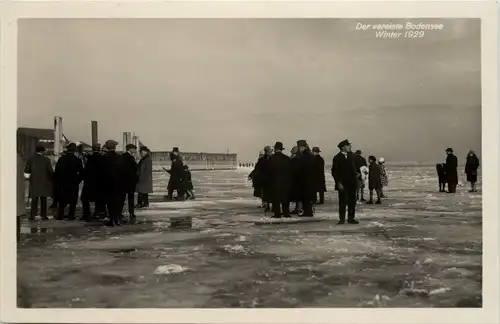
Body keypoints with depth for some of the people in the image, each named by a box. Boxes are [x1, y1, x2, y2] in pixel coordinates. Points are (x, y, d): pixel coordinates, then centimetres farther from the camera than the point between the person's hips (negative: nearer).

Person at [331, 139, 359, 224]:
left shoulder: (350, 155, 9)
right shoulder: (337, 158, -9)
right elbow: (334, 172, -9)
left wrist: (356, 173, 6)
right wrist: (338, 183, -15)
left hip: (352, 182, 6)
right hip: (343, 184, -6)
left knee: (352, 201, 9)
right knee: (342, 201, 0)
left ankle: (351, 218, 18)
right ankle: (342, 219, 9)